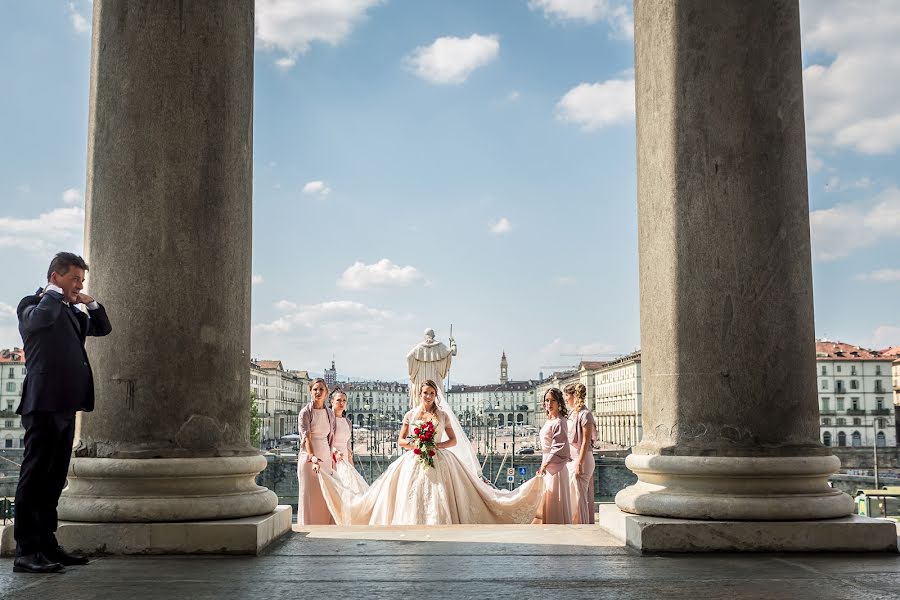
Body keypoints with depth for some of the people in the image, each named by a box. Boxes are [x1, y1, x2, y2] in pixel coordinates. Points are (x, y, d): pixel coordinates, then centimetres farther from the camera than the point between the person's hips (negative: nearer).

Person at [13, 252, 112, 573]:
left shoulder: (71, 311, 20)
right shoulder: (31, 304, -3)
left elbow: (103, 328, 28)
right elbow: (41, 318, -27)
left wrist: (90, 303, 12)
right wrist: (55, 293, -10)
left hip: (66, 405, 9)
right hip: (43, 404, -9)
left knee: (54, 479, 12)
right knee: (34, 476, -7)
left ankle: (46, 545, 19)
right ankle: (25, 552, -5)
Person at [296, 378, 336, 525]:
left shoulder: (329, 413, 9)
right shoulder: (305, 412, -7)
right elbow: (306, 437, -18)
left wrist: (332, 459, 12)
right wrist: (314, 459, -30)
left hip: (326, 458, 5)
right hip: (309, 458, -5)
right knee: (309, 495, -1)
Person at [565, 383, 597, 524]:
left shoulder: (584, 414, -14)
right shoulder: (572, 414, 13)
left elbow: (585, 441, -18)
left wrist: (579, 463, -20)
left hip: (582, 459, -9)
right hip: (572, 458, 9)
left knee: (579, 496, -5)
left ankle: (581, 525, 1)